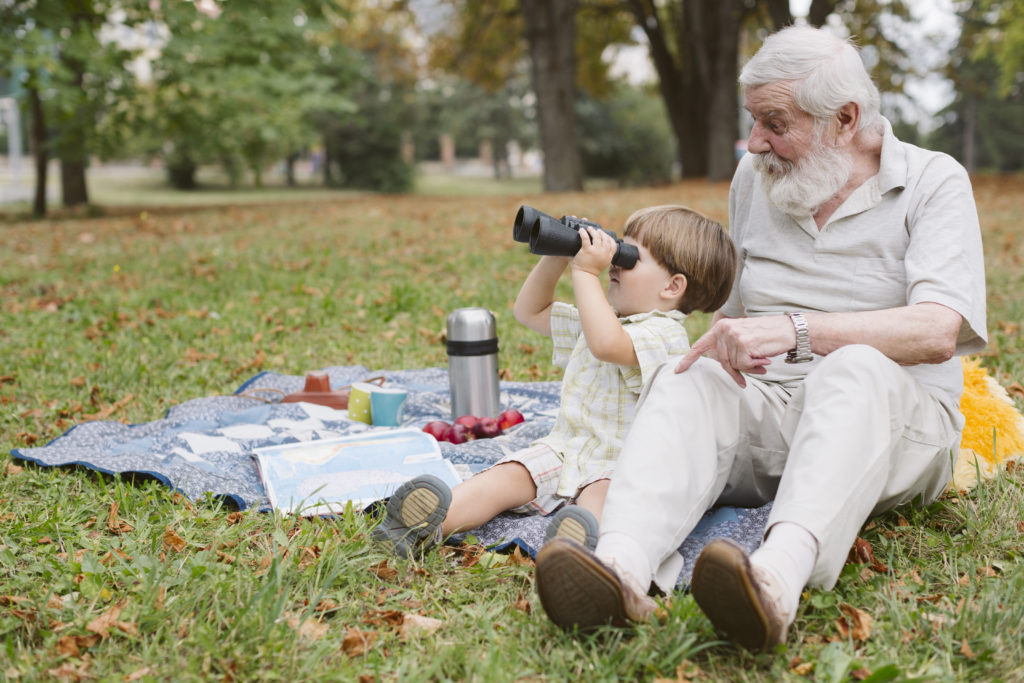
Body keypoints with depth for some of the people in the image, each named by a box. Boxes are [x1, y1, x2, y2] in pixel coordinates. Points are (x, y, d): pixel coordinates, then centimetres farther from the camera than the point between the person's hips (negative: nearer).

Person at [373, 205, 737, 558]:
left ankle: (588, 539, -70)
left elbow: (606, 344, -32)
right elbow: (530, 311, 29)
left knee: (599, 496, -39)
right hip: (563, 450, 7)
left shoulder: (664, 333, -10)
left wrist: (586, 272, -21)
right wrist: (556, 259, 12)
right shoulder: (602, 317, 22)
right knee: (505, 477, -19)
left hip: (615, 466, -7)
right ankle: (432, 524, -40)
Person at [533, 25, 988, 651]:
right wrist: (727, 345, 5)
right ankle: (624, 564, -54)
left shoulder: (934, 183, -2)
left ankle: (779, 577, -61)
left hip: (892, 418, -3)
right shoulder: (754, 178, 14)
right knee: (689, 380, -27)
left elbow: (936, 332, -20)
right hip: (766, 407, 4)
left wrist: (795, 330, -31)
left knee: (856, 370, -37)